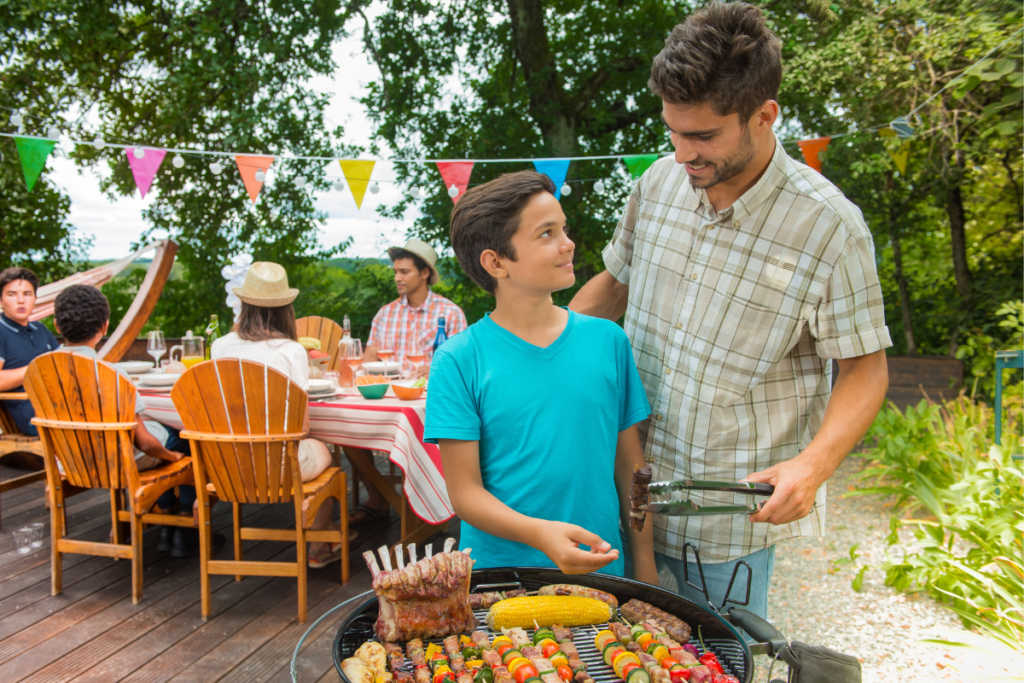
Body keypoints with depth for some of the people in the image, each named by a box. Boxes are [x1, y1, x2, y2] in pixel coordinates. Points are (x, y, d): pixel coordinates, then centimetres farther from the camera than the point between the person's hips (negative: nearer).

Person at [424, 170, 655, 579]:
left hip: (600, 569, 3)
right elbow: (464, 491, -11)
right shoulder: (459, 361, -11)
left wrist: (645, 566, 3)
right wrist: (540, 533, -27)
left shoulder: (607, 340, -1)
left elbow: (630, 466, 4)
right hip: (498, 571, -2)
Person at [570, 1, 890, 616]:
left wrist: (814, 464, -25)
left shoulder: (829, 227, -17)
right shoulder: (659, 182, -3)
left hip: (732, 508, -4)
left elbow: (866, 366, -8)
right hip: (628, 492, 4)